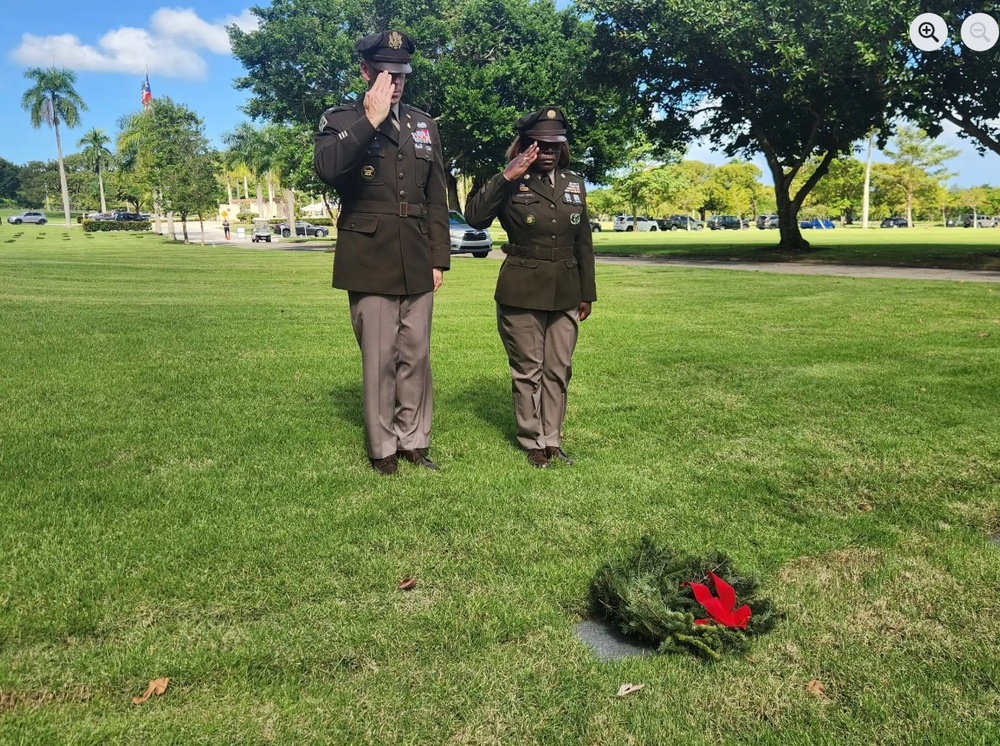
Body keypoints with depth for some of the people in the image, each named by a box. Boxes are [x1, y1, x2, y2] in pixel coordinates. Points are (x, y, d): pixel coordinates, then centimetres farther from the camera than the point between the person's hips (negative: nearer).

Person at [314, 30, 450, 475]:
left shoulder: (424, 125, 14)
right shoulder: (340, 120, 1)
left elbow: (437, 198, 13)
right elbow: (326, 169, -21)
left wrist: (439, 258, 7)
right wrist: (370, 120, -21)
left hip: (417, 264, 4)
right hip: (370, 263, -4)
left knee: (416, 356, 8)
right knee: (379, 360, 1)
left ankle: (414, 441, 21)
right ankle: (383, 449, 14)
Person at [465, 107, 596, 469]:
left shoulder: (574, 183, 10)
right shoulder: (510, 184, -4)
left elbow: (584, 243, 13)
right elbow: (474, 217, -20)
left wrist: (587, 292, 12)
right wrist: (507, 176, -23)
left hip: (565, 293, 4)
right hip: (521, 292, -4)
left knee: (558, 370, 9)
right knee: (528, 371, 5)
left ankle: (553, 441, 21)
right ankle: (533, 443, 18)